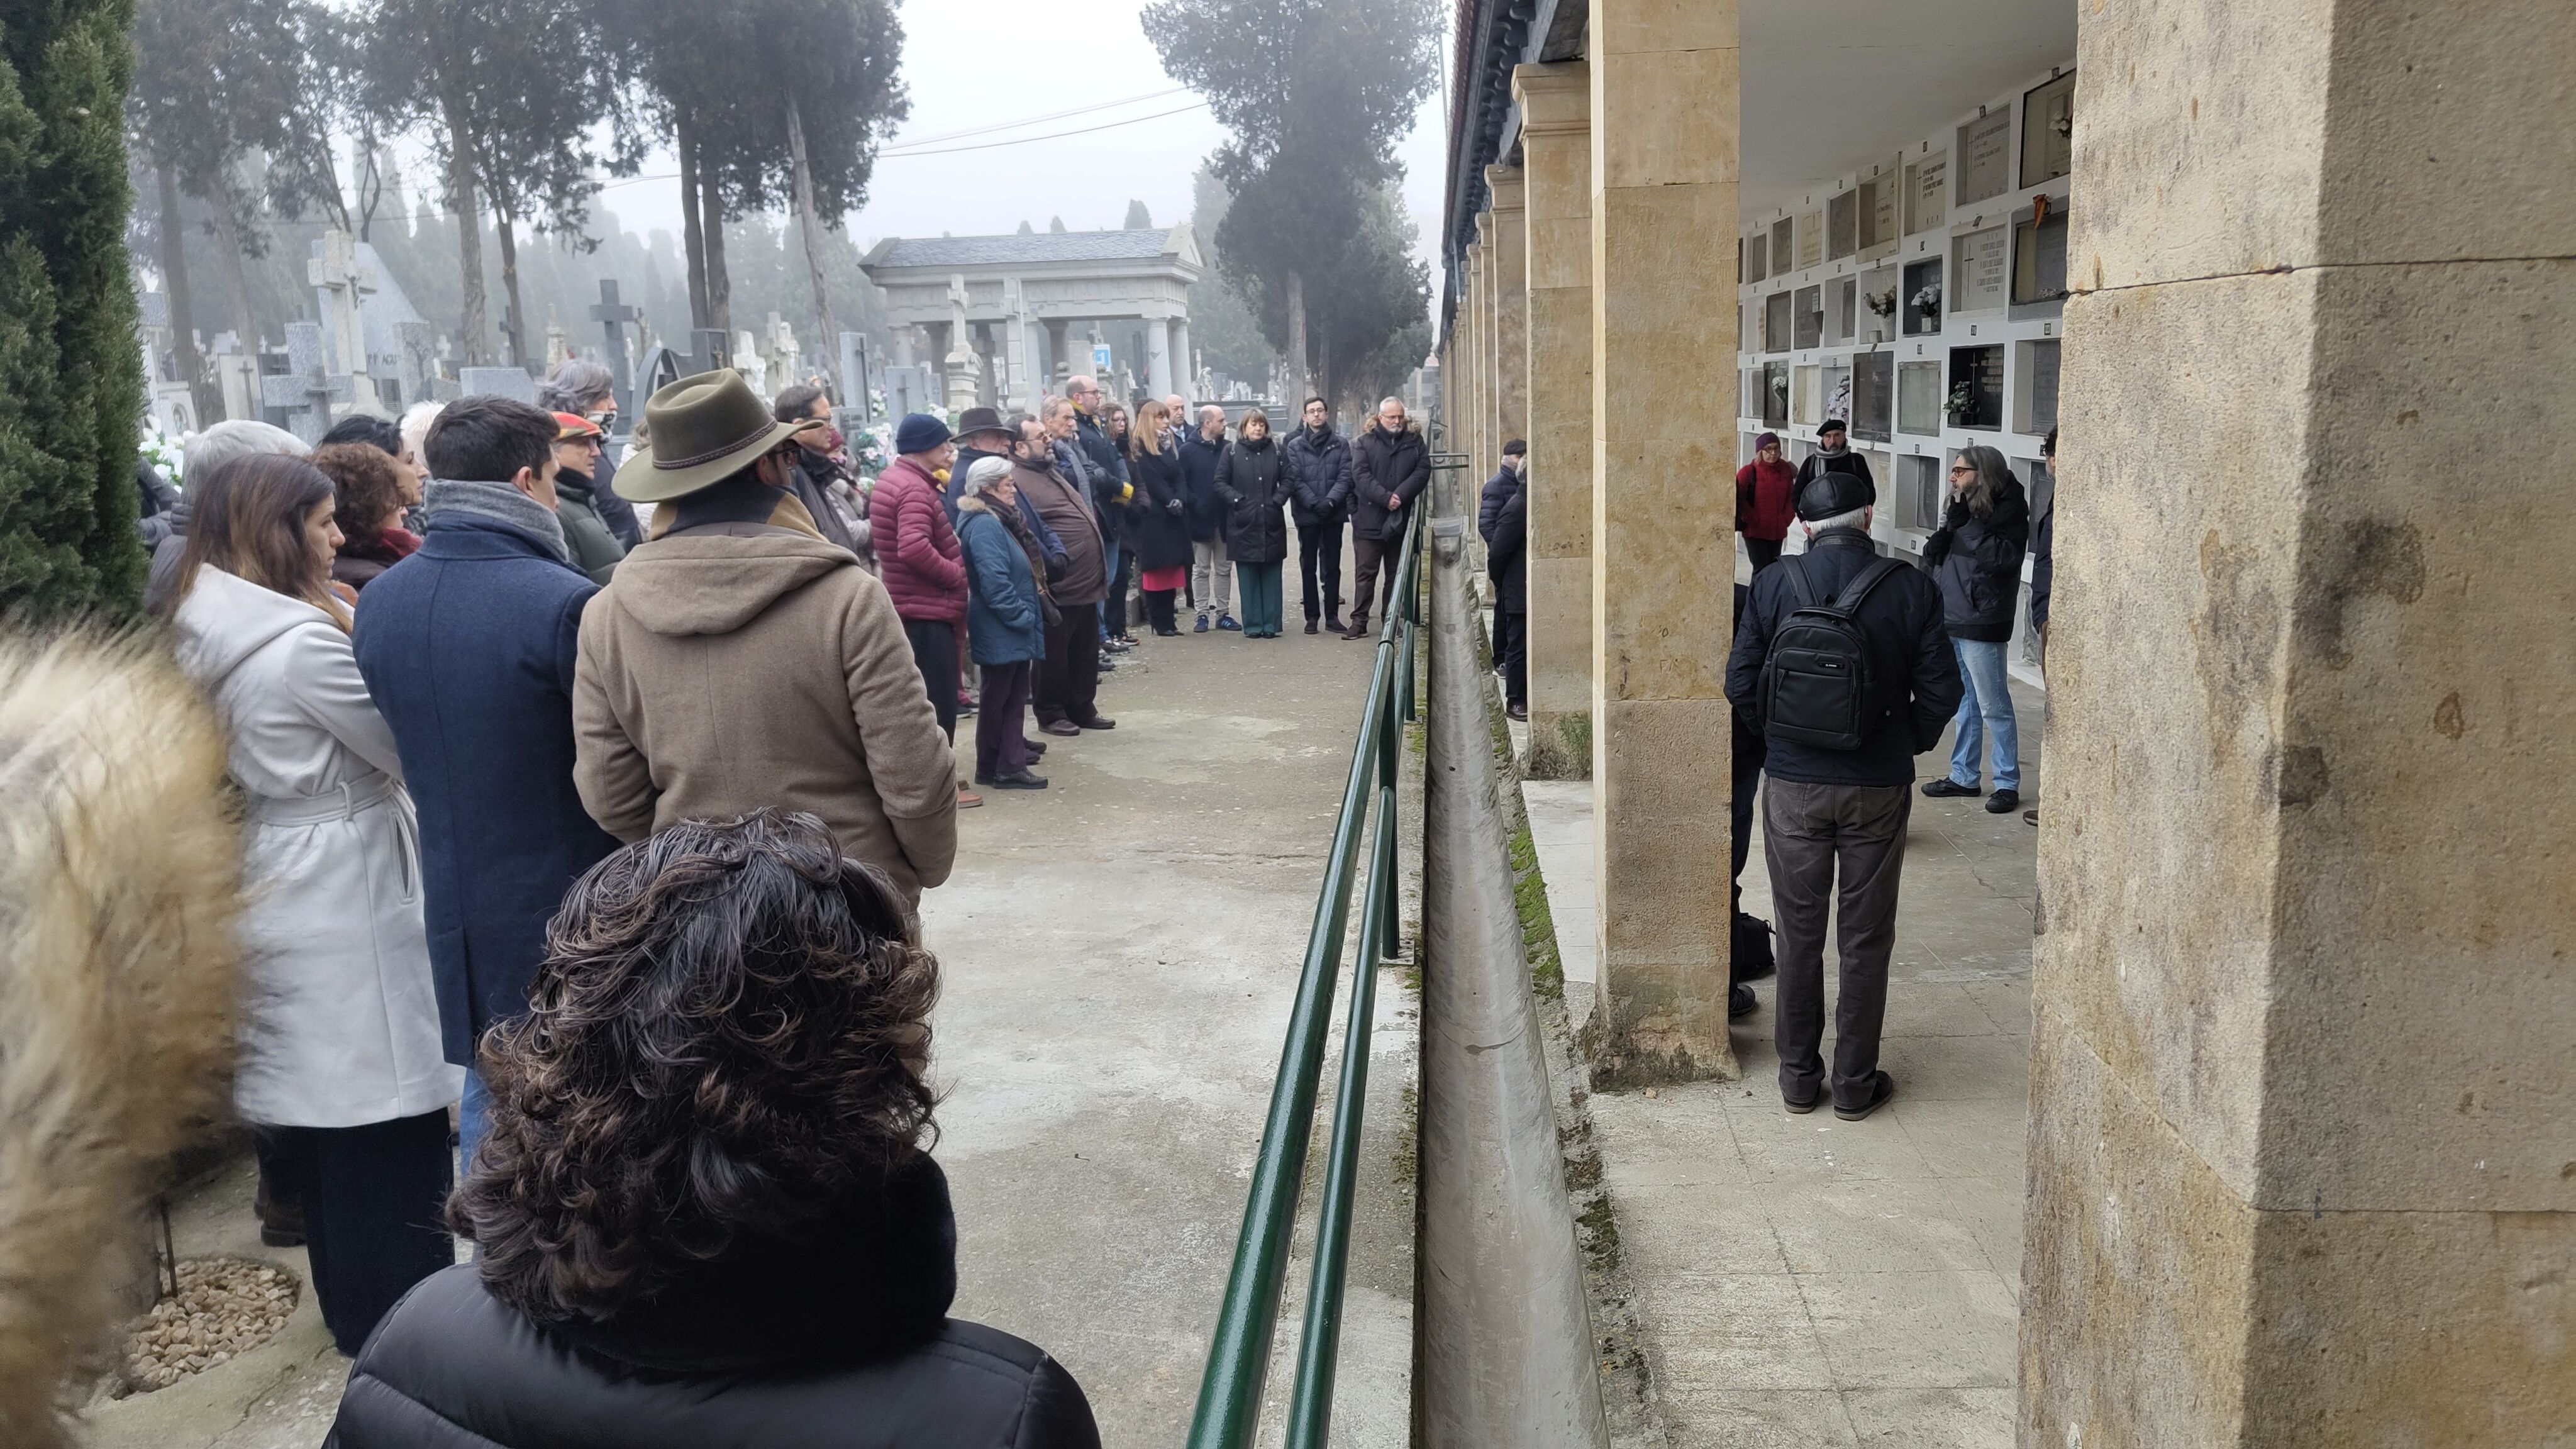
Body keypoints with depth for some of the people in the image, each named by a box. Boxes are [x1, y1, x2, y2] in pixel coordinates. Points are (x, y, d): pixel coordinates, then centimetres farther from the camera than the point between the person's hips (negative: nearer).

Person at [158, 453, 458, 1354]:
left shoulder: (200, 632, 7)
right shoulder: (304, 641, -21)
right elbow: (408, 748, -14)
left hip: (269, 893, 10)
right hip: (344, 897, -9)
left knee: (312, 1107, 18)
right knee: (385, 1112, 0)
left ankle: (349, 1301, 32)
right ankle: (399, 1314, 10)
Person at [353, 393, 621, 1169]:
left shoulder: (380, 600, 2)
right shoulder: (563, 601, -21)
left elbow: (401, 737, 12)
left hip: (458, 913, 6)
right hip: (567, 911, -6)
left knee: (488, 1104, 19)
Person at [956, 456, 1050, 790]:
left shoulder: (1000, 520, 15)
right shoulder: (984, 525, -18)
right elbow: (994, 582, -25)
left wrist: (1029, 615, 15)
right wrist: (1022, 617, -19)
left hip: (1016, 634, 10)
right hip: (1001, 633, -10)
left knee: (1014, 697, 11)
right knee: (999, 699, 1)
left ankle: (1010, 765, 15)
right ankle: (1001, 769, 9)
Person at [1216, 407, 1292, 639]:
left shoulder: (1276, 450, 7)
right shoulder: (1233, 452, 3)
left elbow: (1287, 479, 10)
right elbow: (1220, 482, 3)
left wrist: (1278, 500, -4)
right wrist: (1237, 500, -8)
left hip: (1272, 523, 2)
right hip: (1244, 524, -1)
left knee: (1271, 576, 3)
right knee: (1248, 576, 0)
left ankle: (1271, 625, 9)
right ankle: (1252, 625, 6)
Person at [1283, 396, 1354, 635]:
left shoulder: (1341, 444, 5)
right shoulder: (1294, 446, 2)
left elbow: (1345, 476, -3)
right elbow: (1294, 480, -6)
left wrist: (1330, 501, -18)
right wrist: (1315, 503, -17)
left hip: (1334, 513, 1)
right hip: (1306, 515, -1)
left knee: (1333, 565, 7)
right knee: (1308, 566, 4)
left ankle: (1332, 615, 13)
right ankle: (1312, 616, 10)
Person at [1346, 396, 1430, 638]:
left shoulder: (1415, 442, 8)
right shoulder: (1365, 443, 3)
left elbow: (1423, 471, -3)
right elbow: (1360, 475, -9)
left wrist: (1401, 495, -17)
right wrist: (1385, 498, -19)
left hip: (1401, 520, 2)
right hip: (1369, 520, -2)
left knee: (1396, 573, 9)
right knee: (1366, 572, -1)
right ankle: (1359, 622, 1)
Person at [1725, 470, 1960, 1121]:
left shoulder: (1774, 584, -6)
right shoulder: (1912, 588, -7)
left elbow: (1741, 683, -5)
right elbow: (1940, 691, -4)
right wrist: (1906, 746, 12)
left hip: (1793, 782, 1)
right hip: (1878, 787, 0)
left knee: (1799, 934, 12)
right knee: (1866, 939, 10)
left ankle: (1798, 1077, 21)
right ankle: (1855, 1084, 19)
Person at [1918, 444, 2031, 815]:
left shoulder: (2008, 509, -10)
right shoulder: (1963, 506, 13)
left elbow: (2004, 557, -24)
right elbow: (1936, 555, 19)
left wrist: (1966, 524, -23)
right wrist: (1936, 546, -3)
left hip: (1981, 624, -8)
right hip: (1950, 620, 8)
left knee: (1994, 707, -2)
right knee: (1965, 703, 16)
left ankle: (2007, 783, 6)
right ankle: (1963, 776, 25)